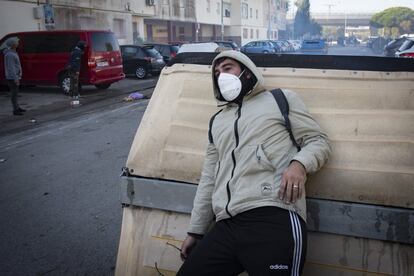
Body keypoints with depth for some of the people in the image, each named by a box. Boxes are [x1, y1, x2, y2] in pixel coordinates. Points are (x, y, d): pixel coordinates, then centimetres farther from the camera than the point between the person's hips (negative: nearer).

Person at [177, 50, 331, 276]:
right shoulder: (217, 121, 26)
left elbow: (318, 141, 9)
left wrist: (299, 164, -13)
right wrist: (195, 231, 23)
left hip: (274, 217, -4)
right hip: (226, 227, 5)